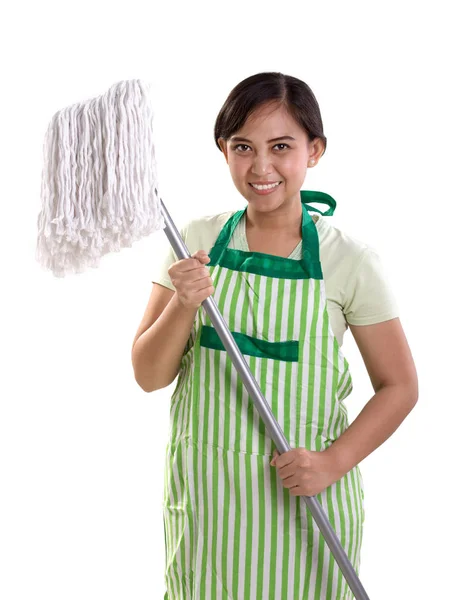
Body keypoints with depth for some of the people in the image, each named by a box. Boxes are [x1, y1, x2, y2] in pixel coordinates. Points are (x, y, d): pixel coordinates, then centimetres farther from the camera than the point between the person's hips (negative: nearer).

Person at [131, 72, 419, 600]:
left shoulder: (350, 261, -7)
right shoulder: (196, 244, -2)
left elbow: (399, 386, -1)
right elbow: (149, 376, 0)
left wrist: (333, 461, -15)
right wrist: (183, 305, -18)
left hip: (302, 498, -2)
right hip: (204, 496, 2)